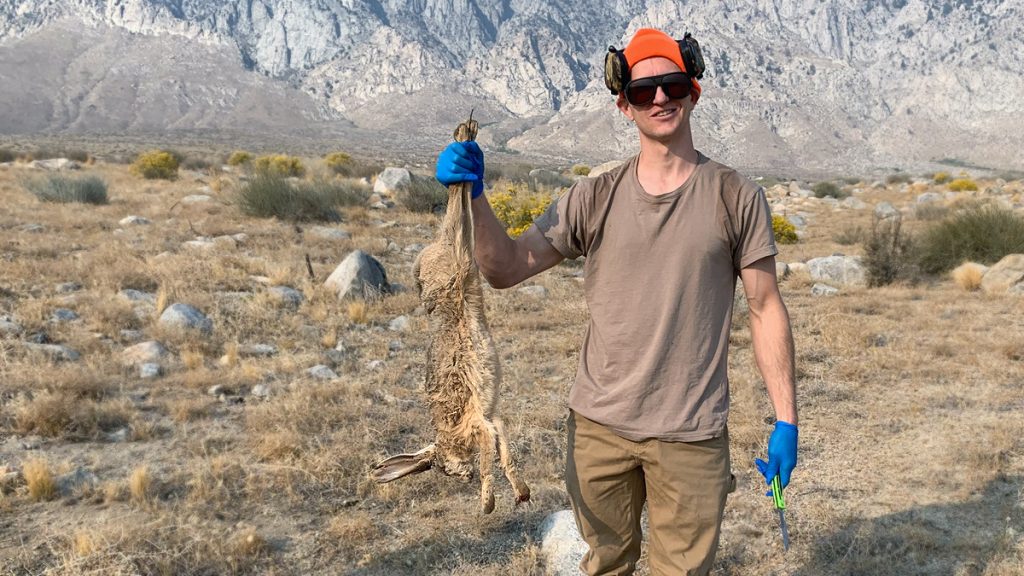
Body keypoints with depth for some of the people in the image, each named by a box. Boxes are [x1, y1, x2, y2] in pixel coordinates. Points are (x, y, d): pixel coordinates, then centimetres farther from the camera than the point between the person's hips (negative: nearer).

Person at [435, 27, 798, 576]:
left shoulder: (736, 197, -3)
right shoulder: (594, 198, 0)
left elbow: (766, 309, -1)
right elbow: (507, 269, -4)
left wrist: (785, 419, -4)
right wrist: (474, 196, -20)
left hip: (691, 434, -2)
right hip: (598, 426, 2)